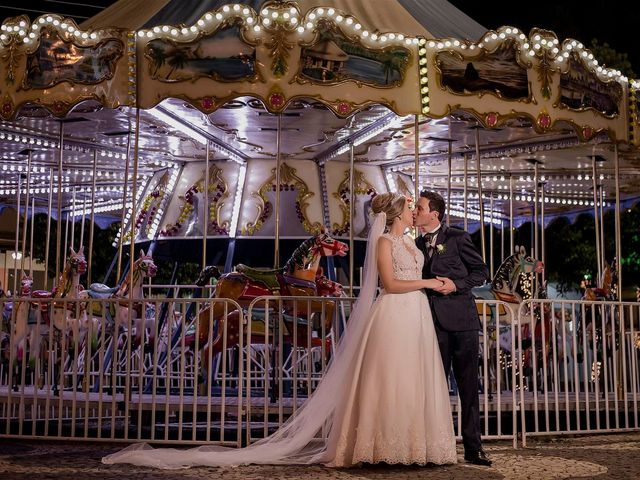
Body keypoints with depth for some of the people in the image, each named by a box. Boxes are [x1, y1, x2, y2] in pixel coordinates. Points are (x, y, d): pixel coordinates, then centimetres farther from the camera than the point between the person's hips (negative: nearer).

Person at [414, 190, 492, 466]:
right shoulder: (417, 244, 15)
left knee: (468, 386, 1)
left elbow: (481, 272, 0)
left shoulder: (457, 238, 0)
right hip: (433, 324, 4)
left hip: (460, 320, -4)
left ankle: (473, 448, 7)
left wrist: (456, 285, -14)